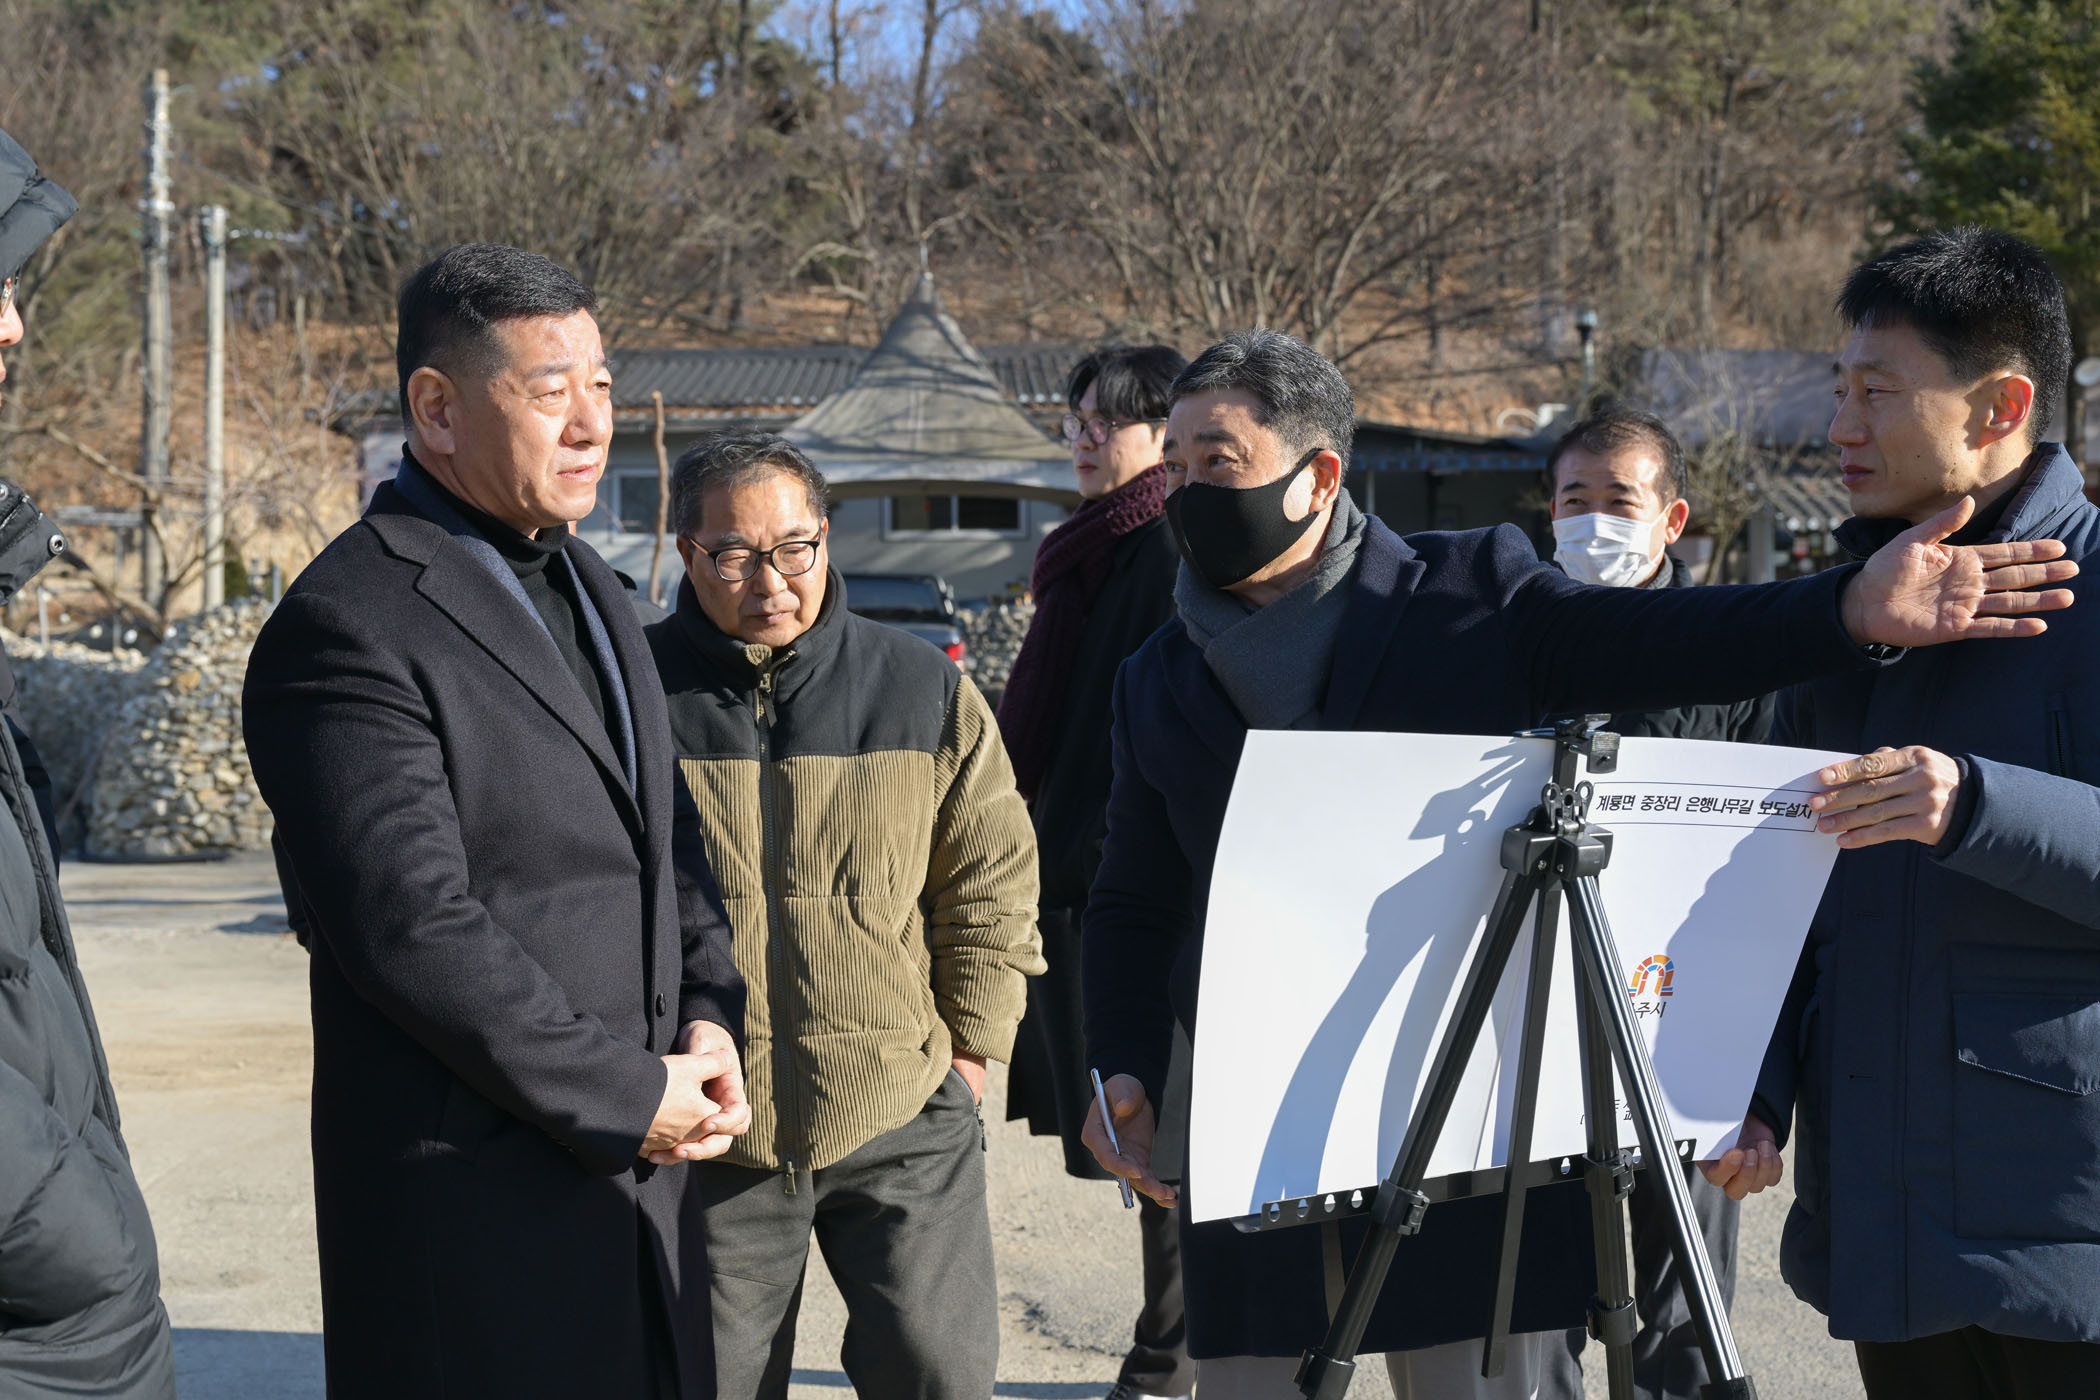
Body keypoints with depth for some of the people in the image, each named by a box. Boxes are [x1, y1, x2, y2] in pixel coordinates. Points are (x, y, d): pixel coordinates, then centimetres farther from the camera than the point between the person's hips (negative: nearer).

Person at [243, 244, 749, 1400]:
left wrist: (709, 1015, 2)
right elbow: (415, 930, -21)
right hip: (477, 1193, -8)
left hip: (642, 1167, 8)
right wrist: (629, 1097, -15)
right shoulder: (349, 629, -15)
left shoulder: (585, 586, 15)